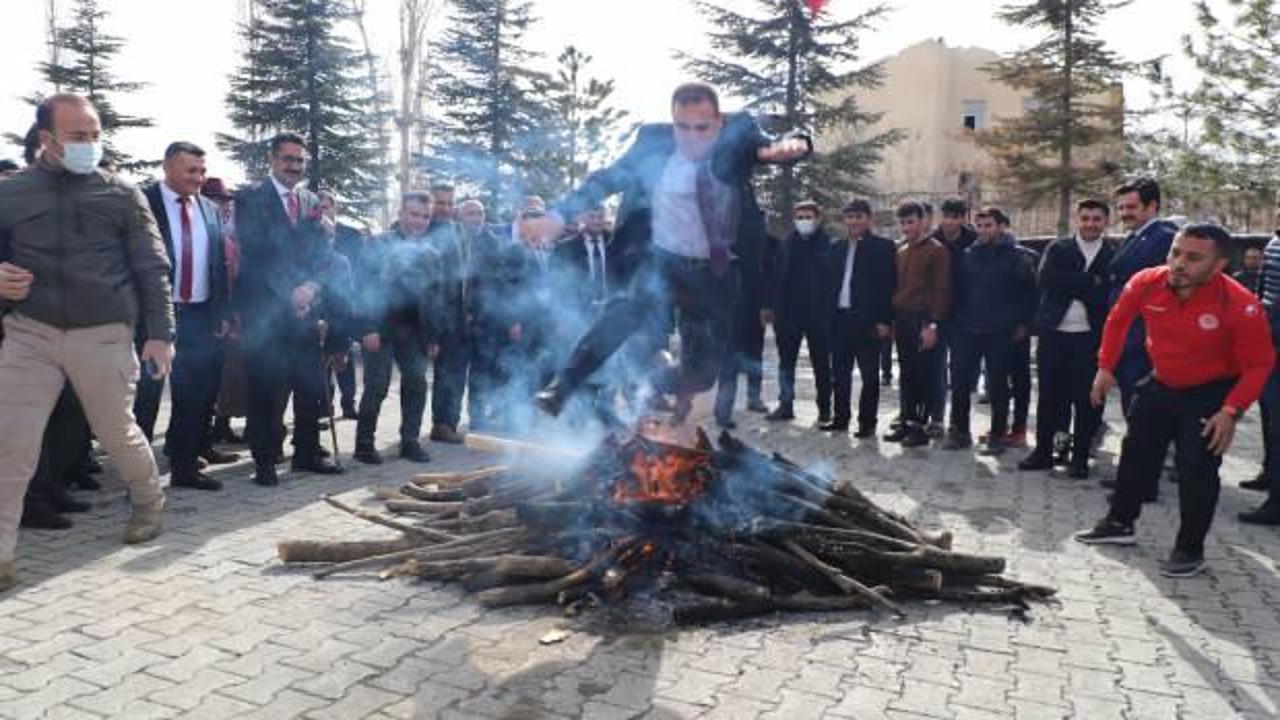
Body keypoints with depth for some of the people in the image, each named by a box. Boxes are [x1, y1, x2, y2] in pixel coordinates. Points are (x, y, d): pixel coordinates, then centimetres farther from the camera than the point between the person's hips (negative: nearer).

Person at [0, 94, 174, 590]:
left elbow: (152, 268, 1)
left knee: (117, 433, 11)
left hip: (104, 335, -1)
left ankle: (149, 502, 39)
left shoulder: (121, 194, 2)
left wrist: (160, 333, -6)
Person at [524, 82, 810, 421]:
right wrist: (559, 215, -8)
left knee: (702, 370, 6)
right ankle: (560, 387, -29)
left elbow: (770, 145, -19)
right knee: (635, 307, -31)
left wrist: (789, 145, -44)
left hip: (716, 273, 2)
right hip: (663, 261, -1)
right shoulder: (654, 140, -5)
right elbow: (608, 178, 1)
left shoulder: (737, 133, -5)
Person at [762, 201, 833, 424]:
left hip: (818, 314, -3)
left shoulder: (828, 246, -4)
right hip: (788, 313, 3)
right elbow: (773, 277, 5)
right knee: (786, 361, 7)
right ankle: (785, 405, 15)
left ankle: (824, 408, 17)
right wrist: (769, 306, 0)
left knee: (821, 363, 8)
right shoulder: (784, 245, 5)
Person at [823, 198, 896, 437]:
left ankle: (867, 422, 10)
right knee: (840, 373, 11)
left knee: (869, 375, 3)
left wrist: (884, 320, -13)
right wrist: (827, 314, 6)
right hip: (839, 318, 5)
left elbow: (888, 285, -8)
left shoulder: (883, 246, -3)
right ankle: (841, 417, 20)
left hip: (867, 319, -5)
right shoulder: (837, 248, 14)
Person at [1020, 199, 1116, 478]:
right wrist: (1090, 282, -14)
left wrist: (1072, 285, -13)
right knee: (1048, 395, 9)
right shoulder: (1058, 249, 7)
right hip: (1054, 333, 2)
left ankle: (1080, 457, 15)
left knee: (1086, 399, 3)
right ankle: (1043, 451, 20)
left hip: (1090, 337, -2)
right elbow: (1046, 279, -12)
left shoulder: (1113, 256, 3)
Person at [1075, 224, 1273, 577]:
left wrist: (1231, 411, -26)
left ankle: (1190, 550, 12)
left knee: (1197, 472, -6)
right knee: (1136, 455, 15)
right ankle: (1119, 524, 33)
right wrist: (1105, 367, 3)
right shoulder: (1146, 283, -17)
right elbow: (1117, 321, 3)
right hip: (1160, 387, 5)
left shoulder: (1240, 305, -27)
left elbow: (1259, 364, -19)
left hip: (1210, 396, -4)